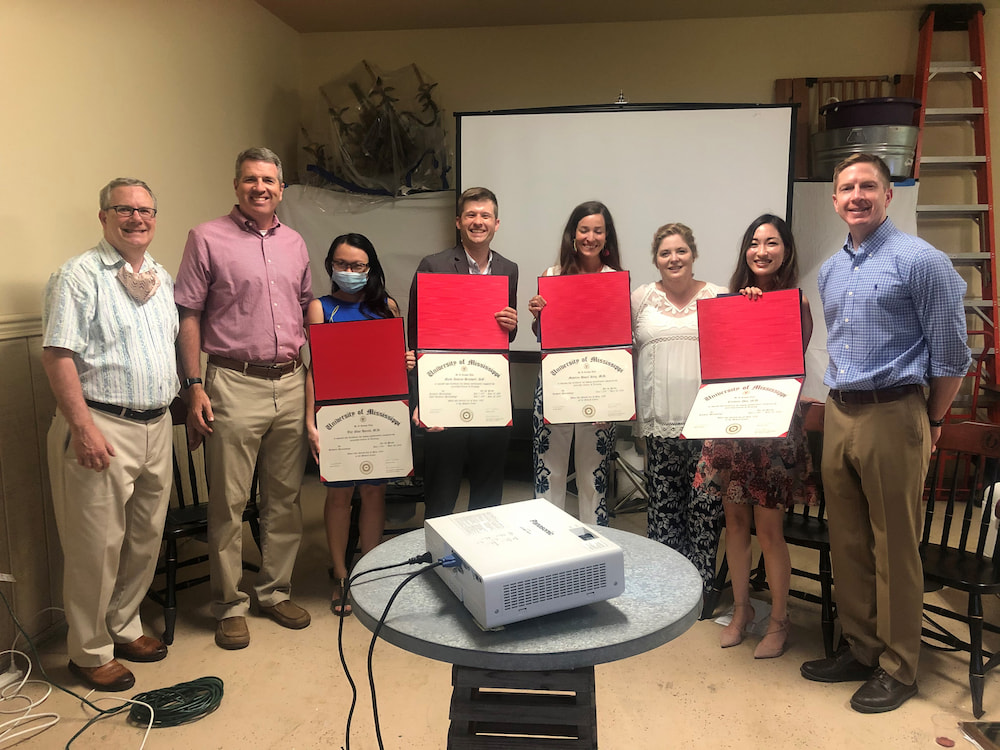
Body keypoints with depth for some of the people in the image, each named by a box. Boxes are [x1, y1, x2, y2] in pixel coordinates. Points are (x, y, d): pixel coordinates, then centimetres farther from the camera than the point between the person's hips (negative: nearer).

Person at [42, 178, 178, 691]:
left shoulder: (162, 278, 14)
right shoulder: (79, 276, -8)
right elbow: (58, 356, -15)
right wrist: (83, 428, -20)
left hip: (157, 425, 7)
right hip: (102, 428, -7)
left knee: (146, 538, 15)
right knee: (97, 547, 1)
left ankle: (124, 626, 34)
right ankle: (89, 652, 19)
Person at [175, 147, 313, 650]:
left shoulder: (294, 243, 13)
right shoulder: (208, 238, -1)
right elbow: (189, 316, -3)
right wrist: (194, 386, -10)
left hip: (291, 383, 5)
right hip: (234, 385, -4)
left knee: (285, 496, 11)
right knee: (228, 503, 2)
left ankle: (275, 592, 26)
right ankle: (230, 606, 17)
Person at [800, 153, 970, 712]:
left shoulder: (920, 261, -7)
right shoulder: (830, 271, 14)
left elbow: (951, 353, -6)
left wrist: (930, 424, 0)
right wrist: (840, 406, 14)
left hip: (893, 415, -7)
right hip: (839, 416, 7)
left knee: (895, 549, 2)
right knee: (848, 541, 13)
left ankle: (898, 667, 17)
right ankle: (860, 649, 28)